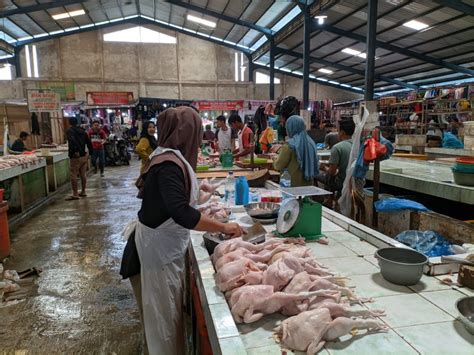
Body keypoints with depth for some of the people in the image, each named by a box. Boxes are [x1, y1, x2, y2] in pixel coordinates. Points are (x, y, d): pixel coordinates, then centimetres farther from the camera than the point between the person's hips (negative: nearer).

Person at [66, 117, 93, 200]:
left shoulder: (70, 131, -7)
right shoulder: (82, 131, 14)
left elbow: (72, 141, -26)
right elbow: (89, 142, 14)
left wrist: (75, 151, -31)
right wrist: (90, 151, 17)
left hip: (75, 157, -7)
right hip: (84, 155, 7)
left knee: (74, 175, -4)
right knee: (83, 174, 13)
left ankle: (75, 194, -4)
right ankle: (83, 192, 20)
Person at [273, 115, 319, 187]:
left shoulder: (289, 146, -15)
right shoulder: (311, 143, 4)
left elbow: (279, 166, -6)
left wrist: (275, 162, 14)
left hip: (293, 184, -6)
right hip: (308, 184, 6)